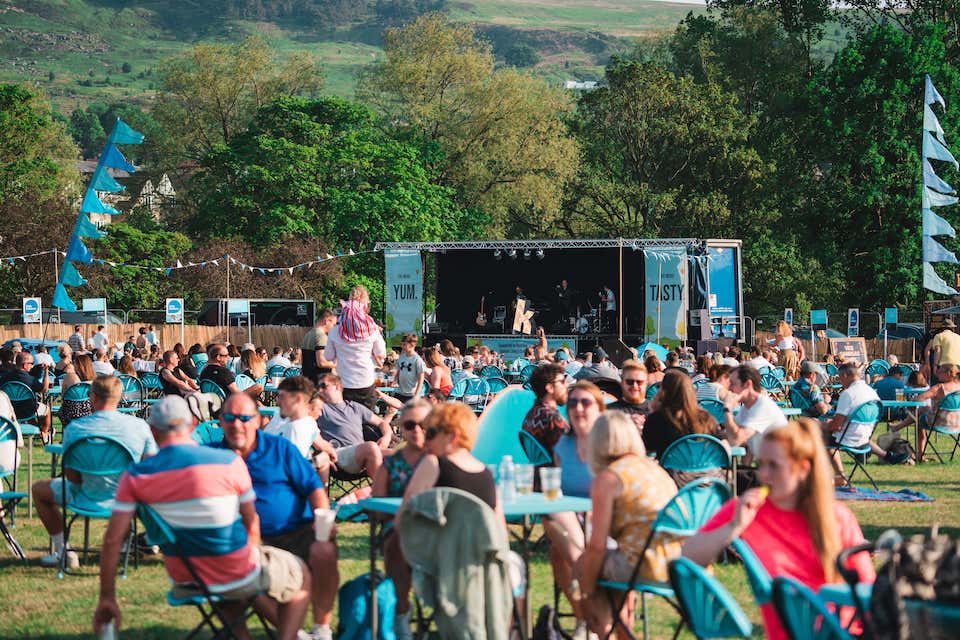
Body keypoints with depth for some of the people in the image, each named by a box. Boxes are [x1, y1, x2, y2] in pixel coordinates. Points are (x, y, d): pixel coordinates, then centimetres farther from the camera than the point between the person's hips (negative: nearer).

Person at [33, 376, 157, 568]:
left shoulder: (74, 428, -16)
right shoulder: (140, 426, -13)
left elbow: (71, 476, -8)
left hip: (90, 498, -2)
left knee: (39, 489, 23)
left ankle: (62, 551, 21)